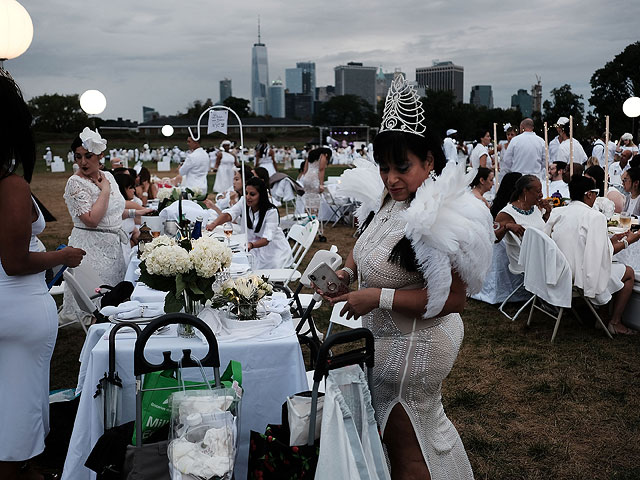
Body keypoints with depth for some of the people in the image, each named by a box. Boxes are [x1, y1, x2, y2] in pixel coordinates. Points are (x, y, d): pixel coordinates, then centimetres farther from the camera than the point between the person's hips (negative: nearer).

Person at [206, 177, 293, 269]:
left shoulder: (271, 211, -22)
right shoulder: (244, 202, -8)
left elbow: (267, 239, -28)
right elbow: (229, 214, -23)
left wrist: (251, 245, -47)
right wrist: (213, 224, -43)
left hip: (275, 249, -4)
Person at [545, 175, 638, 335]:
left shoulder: (557, 212, 2)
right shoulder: (596, 216, -17)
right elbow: (604, 253, -14)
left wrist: (610, 240, 19)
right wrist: (628, 241, 4)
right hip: (579, 278, -7)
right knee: (629, 272, 15)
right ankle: (615, 323, 19)